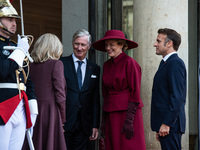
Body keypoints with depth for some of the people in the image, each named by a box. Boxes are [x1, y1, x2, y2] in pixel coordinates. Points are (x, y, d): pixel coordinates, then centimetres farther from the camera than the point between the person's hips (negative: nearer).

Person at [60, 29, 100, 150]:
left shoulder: (95, 69, 12)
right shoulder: (61, 64, 2)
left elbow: (96, 99, 10)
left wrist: (95, 125, 4)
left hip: (85, 125, 3)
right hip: (64, 122, -3)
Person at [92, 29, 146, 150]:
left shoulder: (129, 63, -9)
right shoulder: (107, 65, 12)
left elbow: (135, 94, -11)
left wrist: (129, 121, -15)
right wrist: (104, 119, 13)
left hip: (128, 112, -7)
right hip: (112, 115, 7)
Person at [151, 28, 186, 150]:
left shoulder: (175, 63, -12)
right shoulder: (166, 63, 20)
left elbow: (177, 96, -19)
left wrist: (166, 124, -21)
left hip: (170, 125, -10)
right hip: (163, 125, 10)